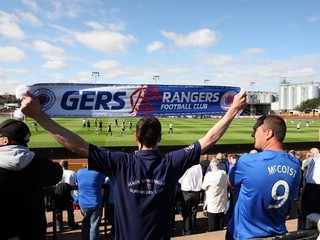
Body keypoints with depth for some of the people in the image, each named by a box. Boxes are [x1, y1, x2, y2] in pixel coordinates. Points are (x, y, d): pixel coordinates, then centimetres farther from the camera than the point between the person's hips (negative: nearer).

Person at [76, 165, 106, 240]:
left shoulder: (79, 172, 0)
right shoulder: (98, 172, -11)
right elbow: (103, 180, 8)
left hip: (83, 204, 4)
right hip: (95, 204, -4)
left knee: (85, 224, 23)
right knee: (94, 226, 3)